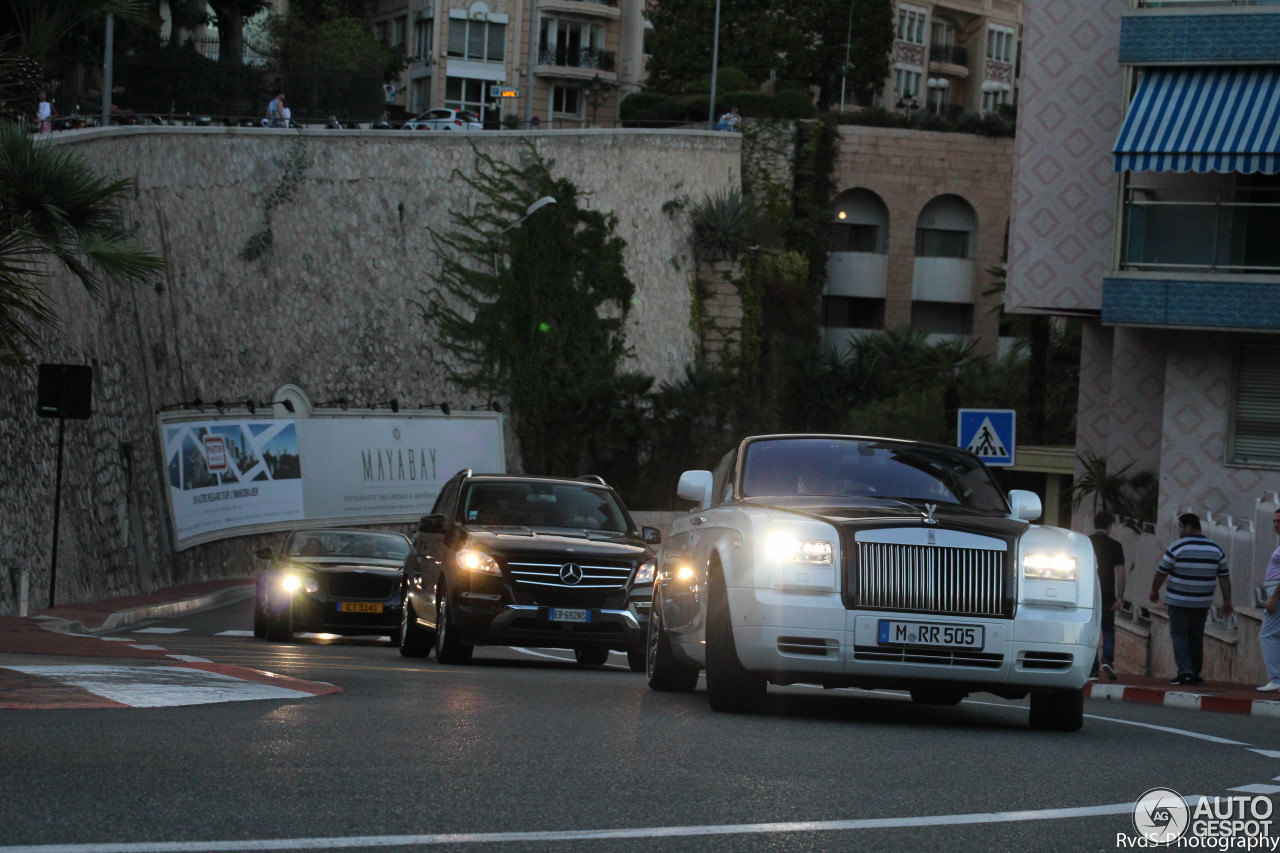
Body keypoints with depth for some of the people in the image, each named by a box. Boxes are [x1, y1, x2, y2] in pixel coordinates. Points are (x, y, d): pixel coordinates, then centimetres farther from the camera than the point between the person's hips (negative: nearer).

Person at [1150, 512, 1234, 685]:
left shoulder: (1177, 548, -9)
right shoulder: (1216, 549, 5)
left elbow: (1161, 573, -3)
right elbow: (1224, 577, 6)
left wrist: (1154, 591, 14)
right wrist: (1227, 602, 11)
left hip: (1178, 601, -4)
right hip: (1202, 603, 4)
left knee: (1179, 635, -2)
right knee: (1196, 638, 14)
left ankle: (1185, 671, -16)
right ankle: (1195, 674, 16)